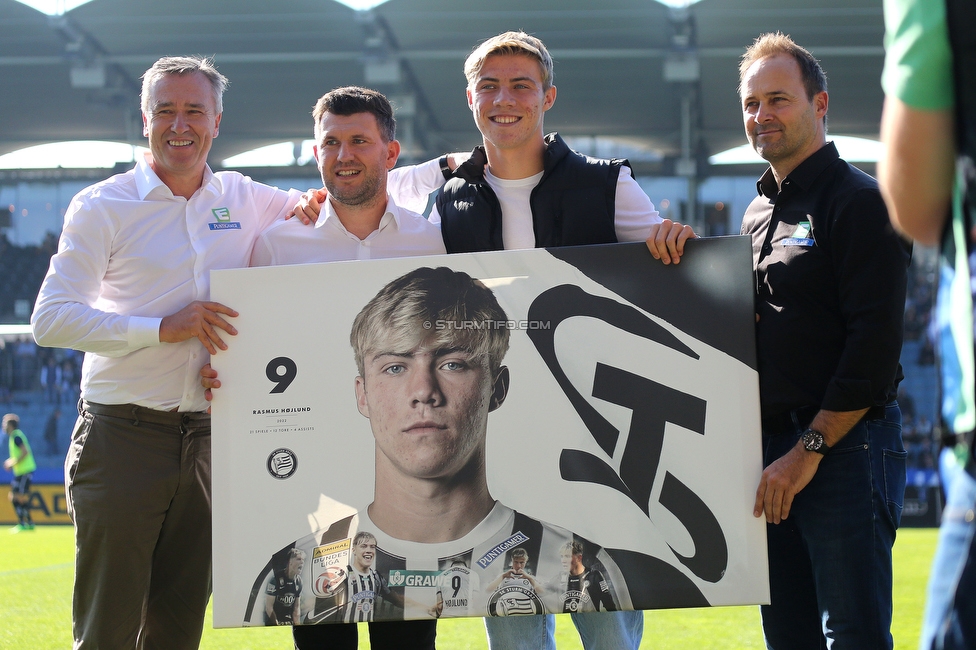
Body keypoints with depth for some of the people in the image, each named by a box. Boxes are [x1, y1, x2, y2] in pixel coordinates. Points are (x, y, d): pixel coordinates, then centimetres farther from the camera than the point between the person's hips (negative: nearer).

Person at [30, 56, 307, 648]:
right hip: (122, 437, -4)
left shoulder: (242, 199, 11)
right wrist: (162, 328, -19)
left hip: (207, 441, 4)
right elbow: (51, 320, -10)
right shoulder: (103, 207, -2)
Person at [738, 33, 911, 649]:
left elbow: (875, 342, -15)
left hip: (844, 452, -8)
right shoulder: (759, 212, 19)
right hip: (773, 452, 8)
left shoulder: (859, 201, -6)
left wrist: (810, 450, -16)